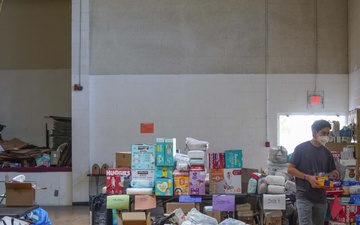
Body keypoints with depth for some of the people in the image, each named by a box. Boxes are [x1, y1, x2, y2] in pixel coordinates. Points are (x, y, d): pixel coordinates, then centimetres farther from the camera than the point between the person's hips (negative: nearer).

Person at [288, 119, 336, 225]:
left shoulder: (326, 153, 10)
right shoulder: (301, 148, -5)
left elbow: (331, 173, 17)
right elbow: (290, 169, -6)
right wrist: (308, 177, -17)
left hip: (321, 197, 5)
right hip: (304, 196, -5)